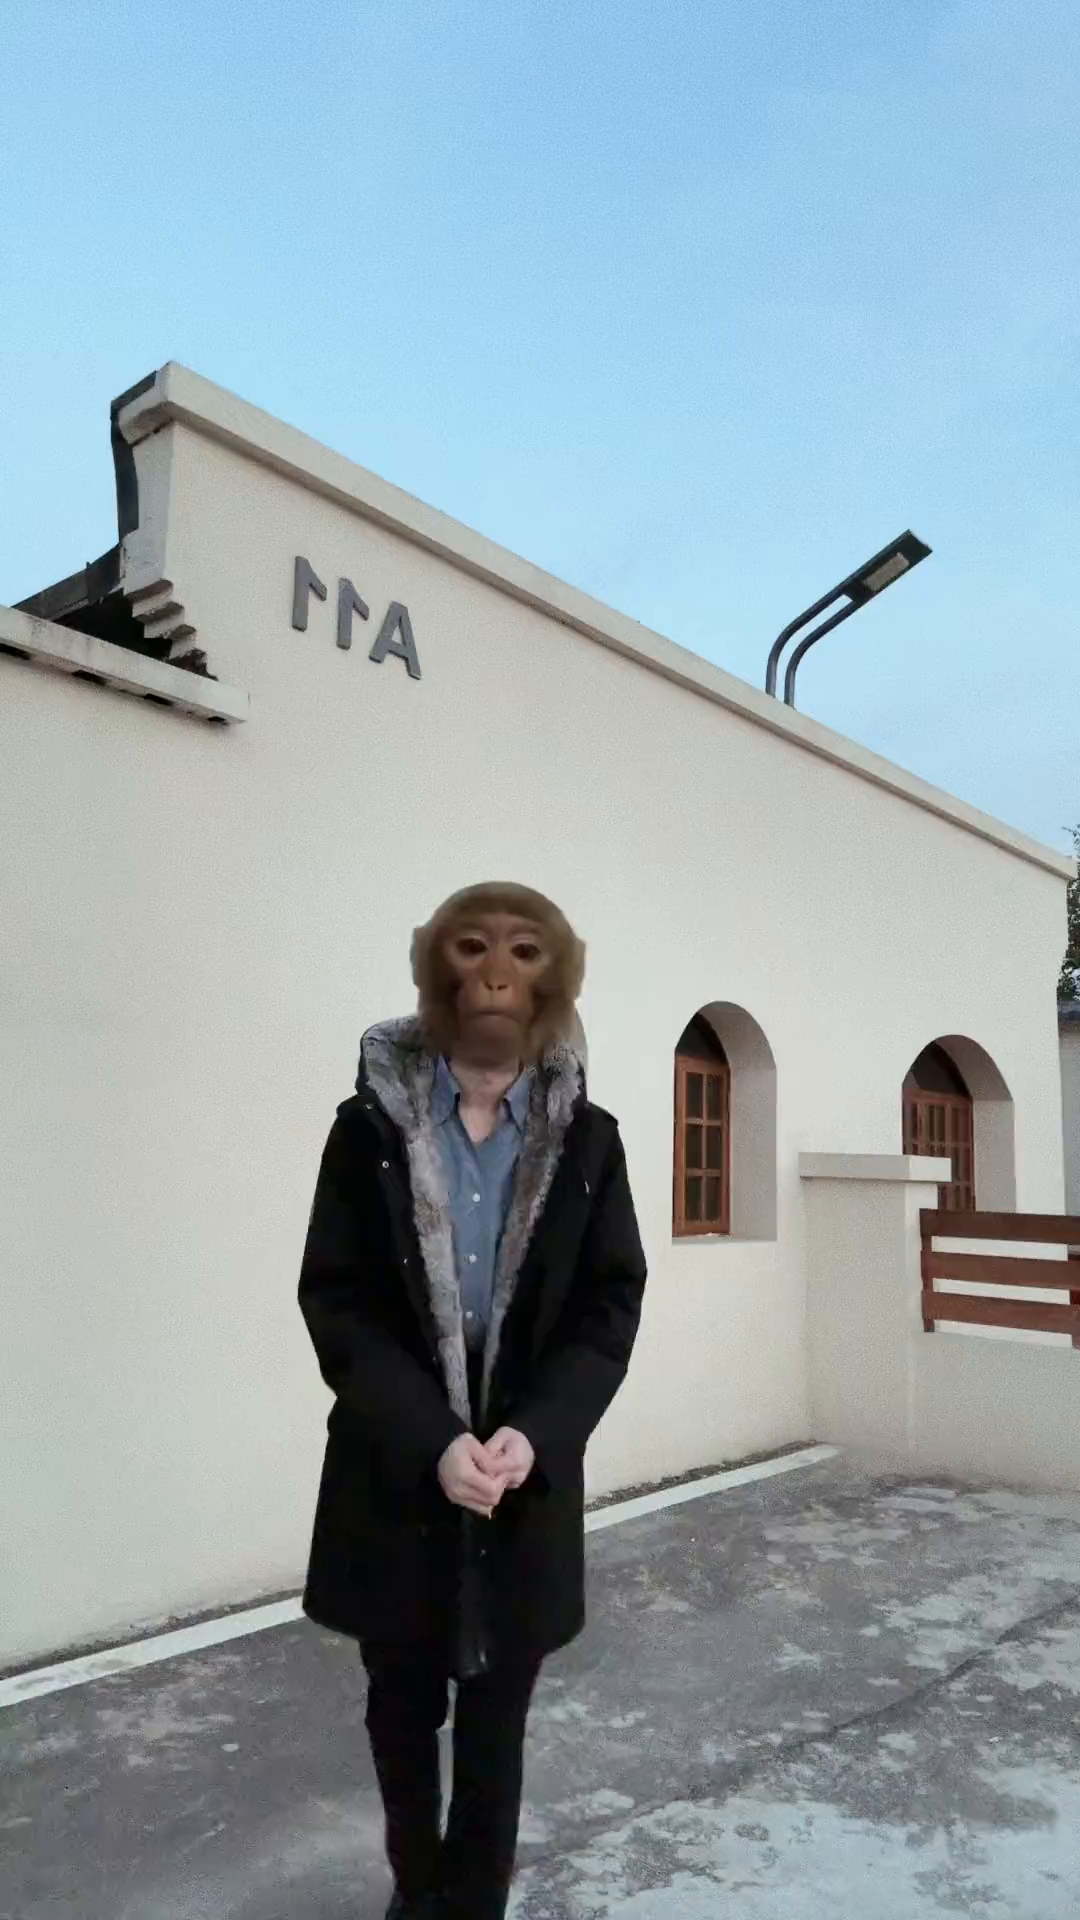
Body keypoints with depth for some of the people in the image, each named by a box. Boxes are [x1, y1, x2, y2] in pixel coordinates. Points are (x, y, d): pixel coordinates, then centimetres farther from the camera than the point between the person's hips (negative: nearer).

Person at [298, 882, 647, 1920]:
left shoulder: (585, 1138, -1)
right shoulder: (370, 1123, -5)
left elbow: (611, 1308, -3)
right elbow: (334, 1301, -9)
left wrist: (533, 1434, -18)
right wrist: (432, 1440, -19)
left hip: (527, 1476, 0)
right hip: (395, 1474, 0)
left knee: (495, 1717, 13)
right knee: (403, 1705, 18)